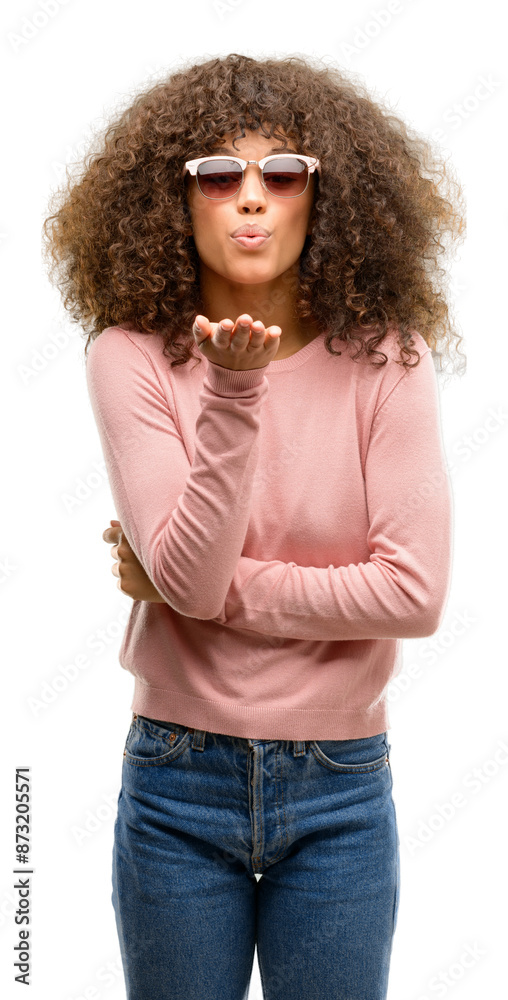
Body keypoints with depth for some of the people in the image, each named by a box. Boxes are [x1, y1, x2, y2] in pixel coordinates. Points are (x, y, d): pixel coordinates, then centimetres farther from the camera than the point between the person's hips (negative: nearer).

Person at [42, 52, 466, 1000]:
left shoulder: (385, 360, -8)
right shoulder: (133, 356, -9)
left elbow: (415, 591, -14)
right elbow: (187, 578, -18)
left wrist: (212, 590, -13)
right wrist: (234, 396, -29)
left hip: (342, 789, 1)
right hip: (178, 784, 0)